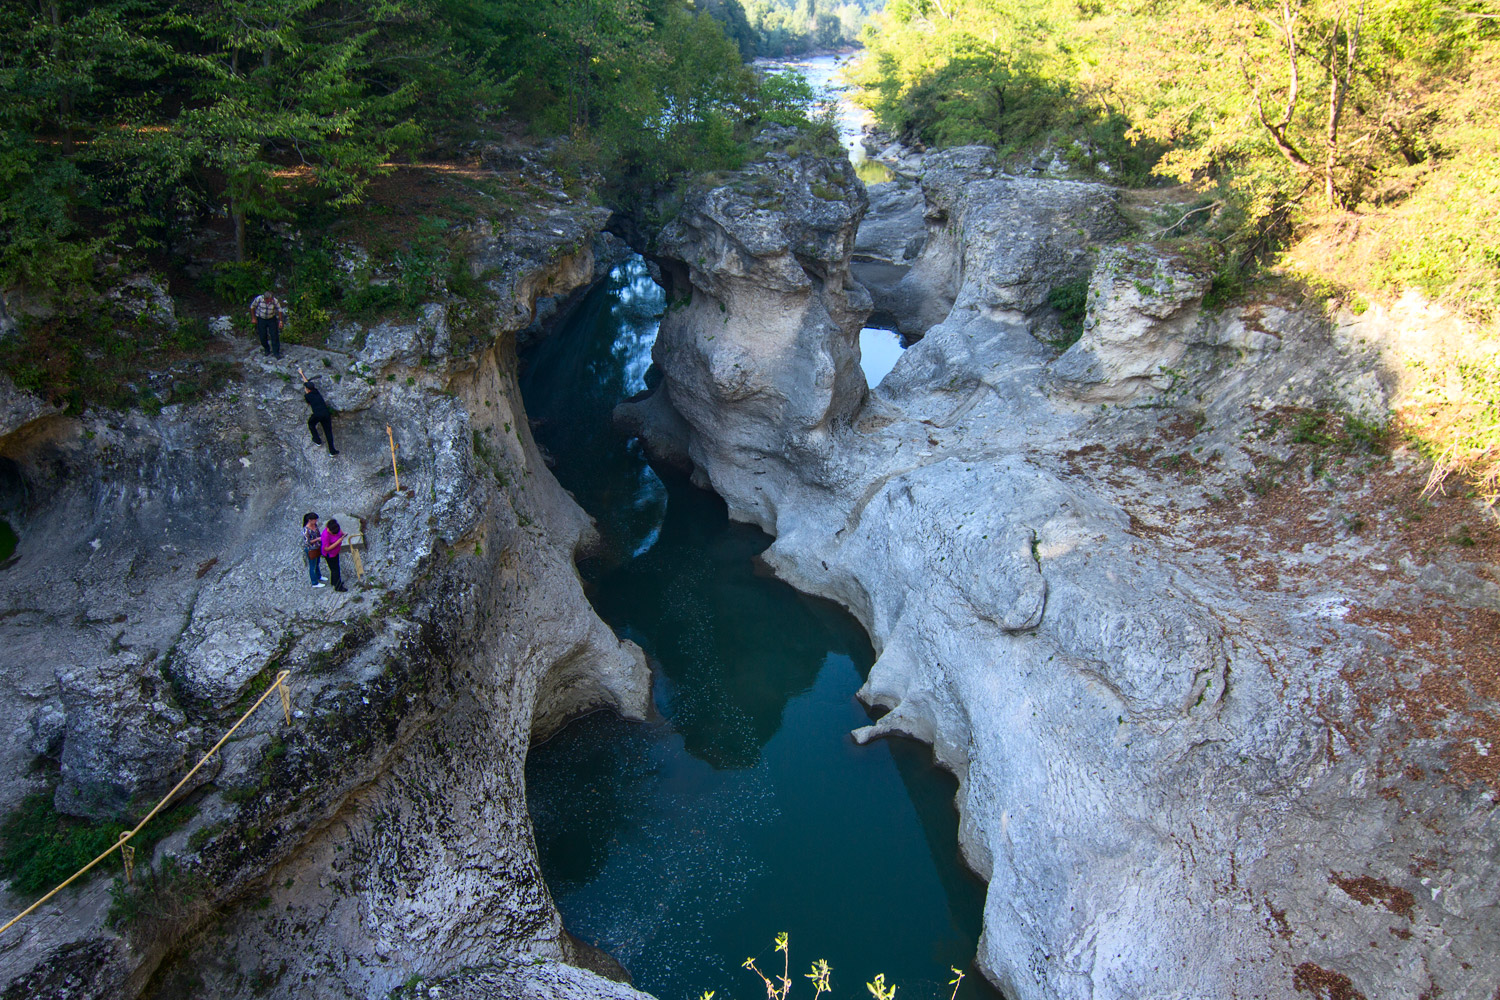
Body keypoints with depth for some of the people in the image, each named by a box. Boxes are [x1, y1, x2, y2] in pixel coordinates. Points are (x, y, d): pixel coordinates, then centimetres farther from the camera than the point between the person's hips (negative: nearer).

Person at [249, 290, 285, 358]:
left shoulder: (275, 301, -20)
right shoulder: (259, 299, -20)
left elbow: (279, 310, -6)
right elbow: (252, 307, -4)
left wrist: (280, 321, -7)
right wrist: (253, 318, -1)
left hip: (272, 319, 0)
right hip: (261, 319, 0)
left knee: (274, 336, -6)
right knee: (263, 336, 3)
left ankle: (276, 352, 2)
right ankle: (266, 349, 26)